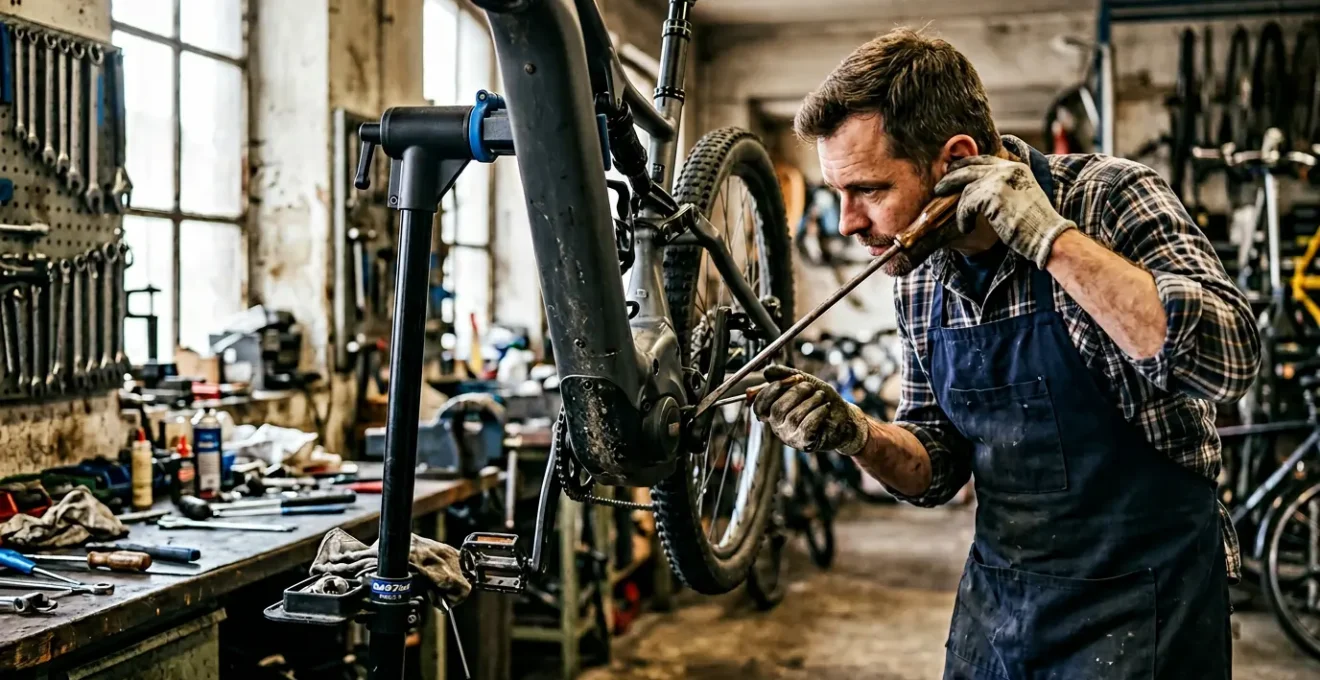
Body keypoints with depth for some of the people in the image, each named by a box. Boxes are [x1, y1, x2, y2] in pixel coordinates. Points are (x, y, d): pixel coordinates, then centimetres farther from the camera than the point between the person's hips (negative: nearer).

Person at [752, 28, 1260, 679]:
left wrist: (1050, 235, -30)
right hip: (995, 597, 6)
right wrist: (855, 435, -14)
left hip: (1136, 601, -5)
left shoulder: (1109, 198, -15)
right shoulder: (919, 273, 1)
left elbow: (1226, 358, -30)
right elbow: (940, 467, 6)